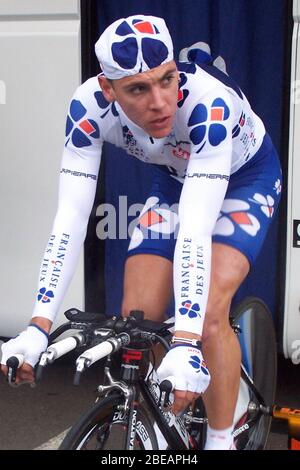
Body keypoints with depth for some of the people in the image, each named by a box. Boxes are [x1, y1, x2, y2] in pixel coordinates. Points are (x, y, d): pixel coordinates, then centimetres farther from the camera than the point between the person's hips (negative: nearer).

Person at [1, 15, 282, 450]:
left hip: (246, 174, -4)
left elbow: (196, 230, -47)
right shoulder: (90, 106, -30)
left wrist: (186, 345, -54)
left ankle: (221, 440, -4)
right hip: (176, 176, 4)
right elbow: (71, 216, -31)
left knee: (208, 312, -25)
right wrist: (38, 328, -38)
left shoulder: (208, 101, -41)